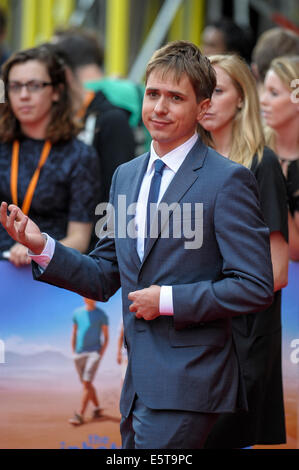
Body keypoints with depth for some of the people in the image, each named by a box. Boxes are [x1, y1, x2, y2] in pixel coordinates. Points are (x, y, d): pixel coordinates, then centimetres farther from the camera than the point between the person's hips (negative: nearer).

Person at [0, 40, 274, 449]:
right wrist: (42, 246, 1)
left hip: (186, 384, -7)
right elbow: (104, 279, 16)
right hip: (138, 384, 7)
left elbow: (255, 287, -12)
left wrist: (168, 300, -15)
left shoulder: (228, 180, -9)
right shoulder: (126, 175, 14)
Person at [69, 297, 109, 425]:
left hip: (94, 352, -5)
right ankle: (97, 409, 28)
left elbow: (106, 337, 1)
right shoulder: (77, 313, 10)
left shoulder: (101, 315, -2)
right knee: (87, 384, 10)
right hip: (79, 354, 5)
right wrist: (73, 352, 8)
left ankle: (80, 415, -18)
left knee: (86, 383, -14)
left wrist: (101, 354, -9)